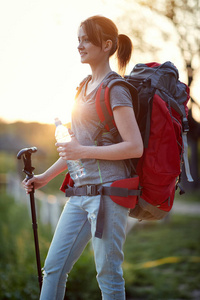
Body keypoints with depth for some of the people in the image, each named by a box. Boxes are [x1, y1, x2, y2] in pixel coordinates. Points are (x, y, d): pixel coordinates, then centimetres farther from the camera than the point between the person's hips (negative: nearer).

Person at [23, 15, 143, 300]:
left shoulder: (115, 90, -10)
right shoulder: (86, 86, 15)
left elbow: (135, 147, -17)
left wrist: (83, 151, -17)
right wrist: (47, 175, 23)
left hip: (108, 191, -8)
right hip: (81, 191, 8)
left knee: (109, 276, 0)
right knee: (53, 268, 8)